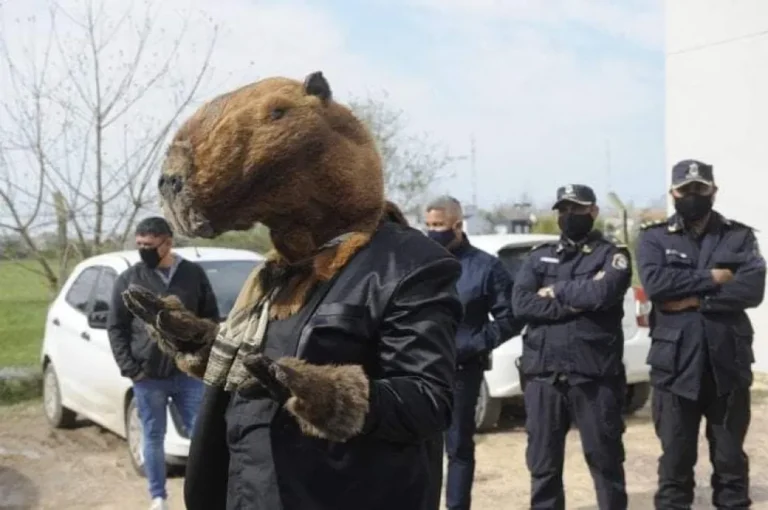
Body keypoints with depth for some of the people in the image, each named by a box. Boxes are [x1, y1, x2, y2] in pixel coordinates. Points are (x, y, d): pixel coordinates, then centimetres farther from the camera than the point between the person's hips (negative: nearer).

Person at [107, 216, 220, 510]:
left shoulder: (194, 274, 3)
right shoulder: (129, 279, 2)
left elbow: (211, 319, 8)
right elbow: (116, 328, 3)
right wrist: (129, 368, -6)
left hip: (189, 373, 0)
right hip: (148, 377, 0)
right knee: (153, 439, 10)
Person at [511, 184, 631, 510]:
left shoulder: (612, 255, 5)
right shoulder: (539, 257, 13)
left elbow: (604, 293, -17)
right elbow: (521, 303, -3)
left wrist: (557, 291, -4)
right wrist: (574, 304, -11)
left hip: (594, 374, -3)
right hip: (543, 374, 3)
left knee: (605, 460, 7)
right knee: (543, 463, 10)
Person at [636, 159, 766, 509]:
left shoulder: (739, 237, 7)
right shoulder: (654, 237, 6)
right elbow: (654, 283, -13)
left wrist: (693, 299, -14)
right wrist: (711, 279, -12)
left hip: (728, 364, 1)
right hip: (676, 365, -1)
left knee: (731, 458, 10)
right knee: (675, 458, 7)